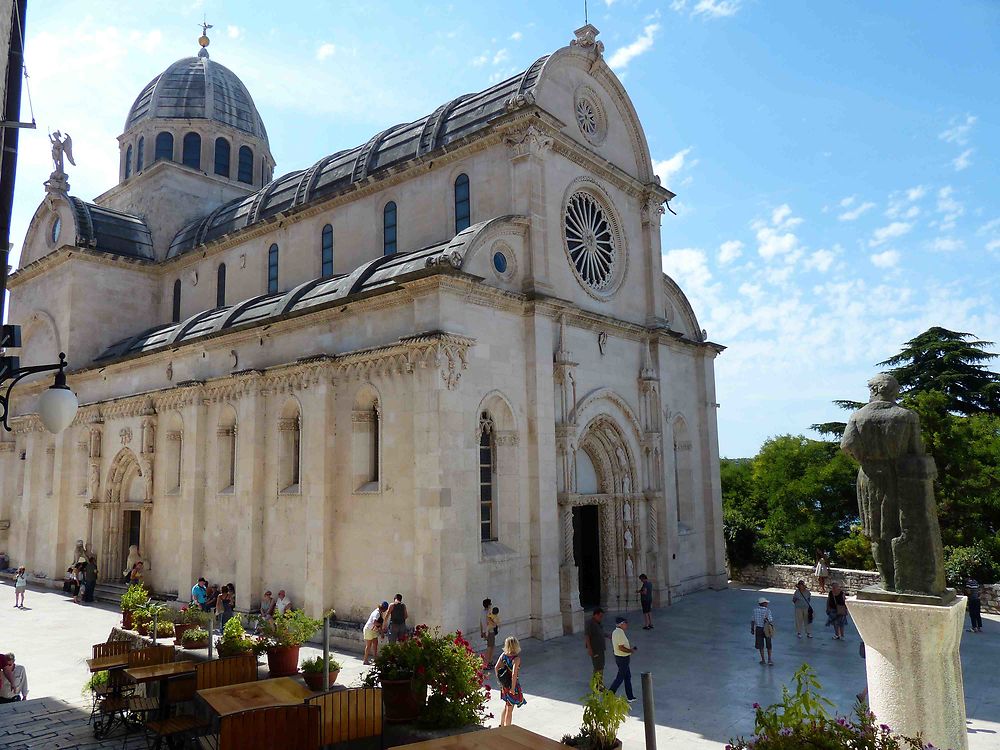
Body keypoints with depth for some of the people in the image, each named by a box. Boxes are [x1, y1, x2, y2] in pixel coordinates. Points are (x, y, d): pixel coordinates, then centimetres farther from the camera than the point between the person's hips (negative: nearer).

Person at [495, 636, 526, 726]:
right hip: (512, 685, -6)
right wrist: (513, 688, -21)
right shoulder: (516, 658, -24)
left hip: (504, 685, 6)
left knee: (506, 706, 26)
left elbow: (496, 667, -6)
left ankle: (502, 726, 38)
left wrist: (499, 679, 7)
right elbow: (514, 674, -30)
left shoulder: (503, 655, -6)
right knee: (509, 709, 9)